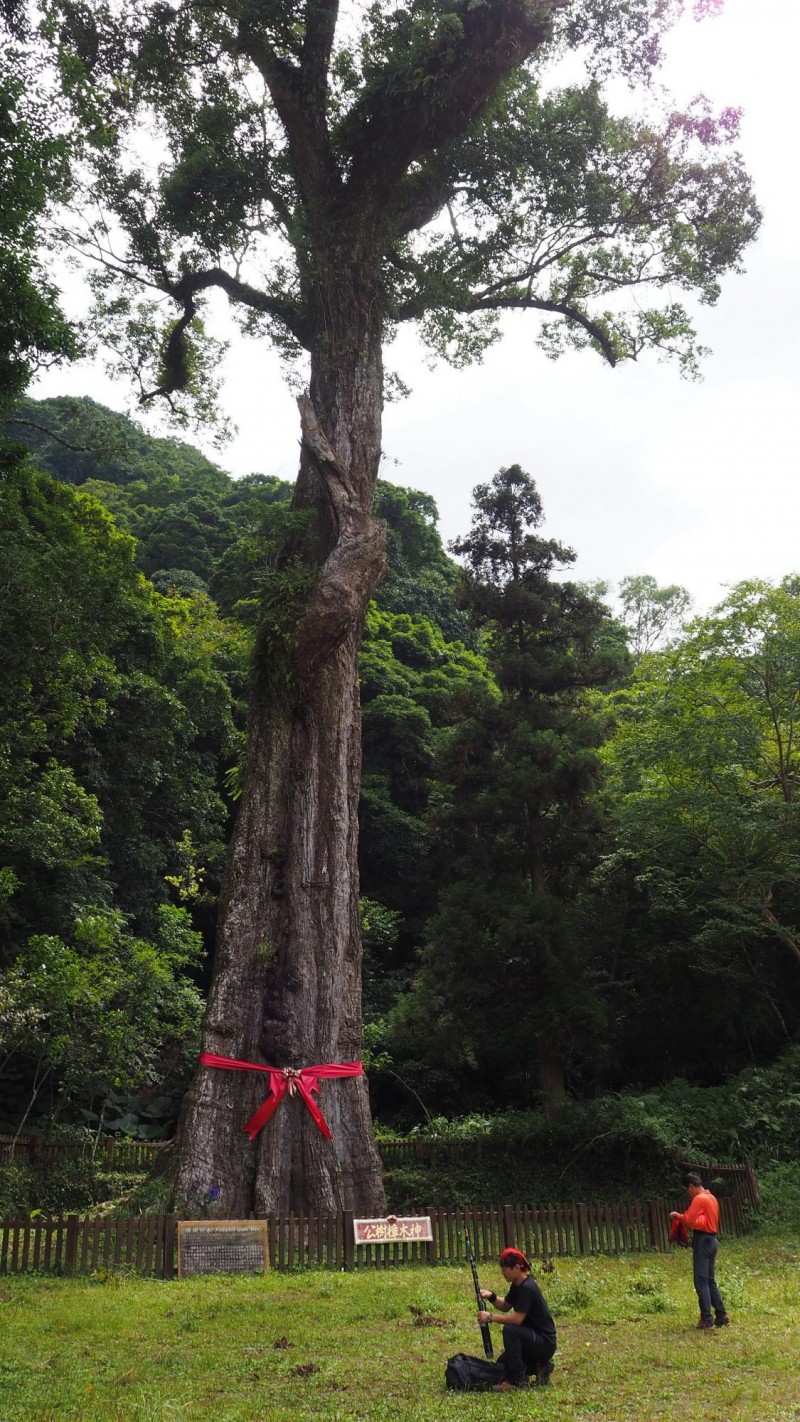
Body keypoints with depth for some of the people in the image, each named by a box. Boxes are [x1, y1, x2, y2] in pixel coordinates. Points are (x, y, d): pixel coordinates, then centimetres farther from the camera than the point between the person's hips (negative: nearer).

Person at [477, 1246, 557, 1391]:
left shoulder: (527, 1288, -24)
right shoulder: (517, 1286, 5)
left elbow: (517, 1318, -31)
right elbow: (505, 1306, 16)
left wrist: (490, 1317, -24)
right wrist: (491, 1296, -3)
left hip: (545, 1342, -10)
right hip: (532, 1338, 10)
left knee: (510, 1330, -31)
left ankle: (517, 1380, -19)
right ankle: (539, 1366, 15)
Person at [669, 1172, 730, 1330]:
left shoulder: (699, 1199, -14)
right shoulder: (711, 1198, 15)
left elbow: (688, 1220, -19)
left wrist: (677, 1215, -1)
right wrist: (683, 1216, 9)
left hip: (702, 1241, -9)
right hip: (711, 1239, 9)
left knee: (701, 1282, -5)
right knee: (710, 1281, 14)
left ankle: (706, 1318, -6)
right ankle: (721, 1316, 13)